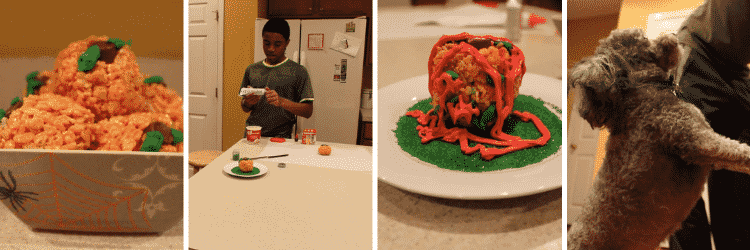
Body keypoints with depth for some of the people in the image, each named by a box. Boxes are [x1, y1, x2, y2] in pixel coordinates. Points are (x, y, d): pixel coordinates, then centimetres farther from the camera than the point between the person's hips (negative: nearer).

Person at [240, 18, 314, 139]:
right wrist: (247, 103, -2)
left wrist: (282, 102, -17)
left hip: (280, 138, -3)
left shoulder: (298, 71, 1)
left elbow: (308, 111, -3)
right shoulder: (251, 70, 13)